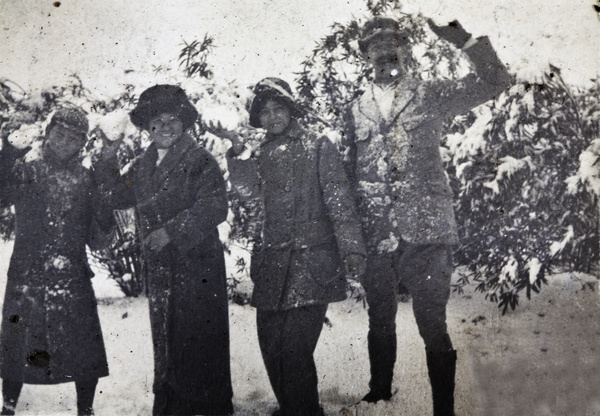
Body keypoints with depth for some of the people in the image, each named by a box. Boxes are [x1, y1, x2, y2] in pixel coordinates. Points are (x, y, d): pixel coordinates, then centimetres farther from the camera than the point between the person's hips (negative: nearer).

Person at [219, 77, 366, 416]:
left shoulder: (318, 146, 3)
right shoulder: (264, 154, 18)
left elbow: (340, 202, -4)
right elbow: (252, 190, 2)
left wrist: (352, 249, -12)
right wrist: (239, 152, -8)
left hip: (312, 263, -5)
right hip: (273, 263, 5)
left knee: (295, 349, -11)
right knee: (272, 346, 9)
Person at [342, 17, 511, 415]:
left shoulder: (430, 94, 6)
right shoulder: (357, 110, 14)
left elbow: (495, 81, 1)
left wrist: (464, 40, -9)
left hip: (426, 230, -3)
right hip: (376, 235, 3)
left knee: (433, 324, -3)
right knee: (380, 322, 15)